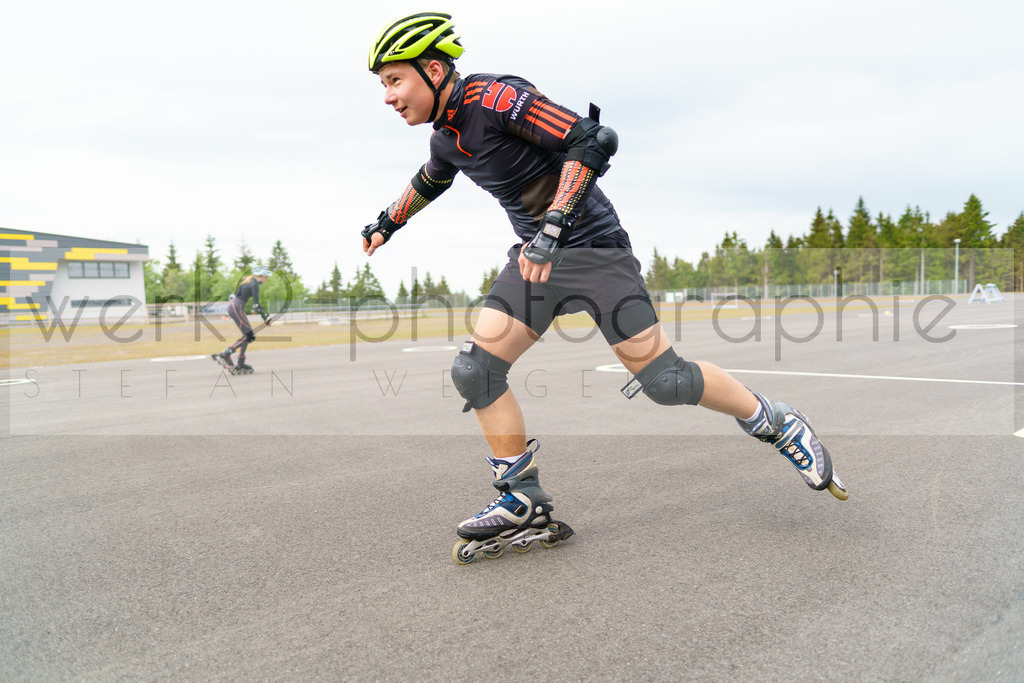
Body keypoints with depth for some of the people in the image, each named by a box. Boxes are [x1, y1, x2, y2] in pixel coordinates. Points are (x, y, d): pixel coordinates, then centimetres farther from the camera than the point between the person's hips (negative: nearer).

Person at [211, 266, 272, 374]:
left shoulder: (249, 281, 17)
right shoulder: (254, 285, -12)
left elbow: (236, 294, 23)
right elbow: (256, 305, -17)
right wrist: (265, 318, -9)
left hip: (232, 305, 10)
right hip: (237, 308, -10)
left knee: (247, 335, 12)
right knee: (249, 336, -8)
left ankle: (240, 363, 11)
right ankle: (225, 354, -11)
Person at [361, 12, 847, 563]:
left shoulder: (497, 97, -19)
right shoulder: (445, 136, 7)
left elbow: (591, 140, -26)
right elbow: (428, 183, 31)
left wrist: (551, 227, -33)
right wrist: (386, 223, 38)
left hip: (592, 248, -7)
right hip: (535, 255, 8)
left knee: (663, 379, -9)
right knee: (474, 371, -6)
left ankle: (778, 424, 16)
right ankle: (524, 503, 6)